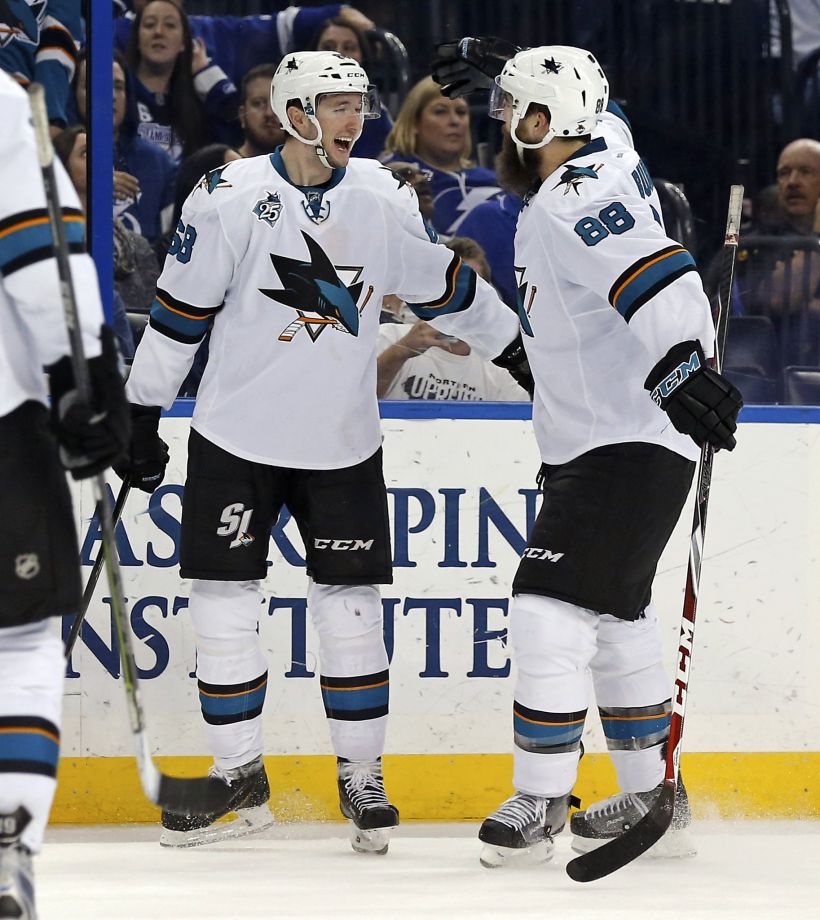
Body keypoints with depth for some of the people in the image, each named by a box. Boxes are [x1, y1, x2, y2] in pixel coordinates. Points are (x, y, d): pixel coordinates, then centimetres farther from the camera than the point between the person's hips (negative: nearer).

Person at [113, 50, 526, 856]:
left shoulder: (381, 197, 0)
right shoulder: (230, 199, -10)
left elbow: (442, 284, 12)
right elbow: (177, 313, -5)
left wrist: (519, 353, 16)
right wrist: (141, 418, -4)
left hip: (342, 444, 2)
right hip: (238, 435, -2)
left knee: (349, 607, 1)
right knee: (223, 604, -1)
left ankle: (361, 778, 12)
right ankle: (240, 780, 11)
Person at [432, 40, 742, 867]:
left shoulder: (575, 202, -21)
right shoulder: (603, 144, 8)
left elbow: (660, 280, -36)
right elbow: (589, 109, 33)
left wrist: (680, 365, -50)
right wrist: (496, 68, 41)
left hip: (629, 450, -11)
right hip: (591, 445, 11)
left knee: (551, 606, -16)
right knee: (616, 615, 19)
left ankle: (540, 804, -16)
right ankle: (648, 794, 28)